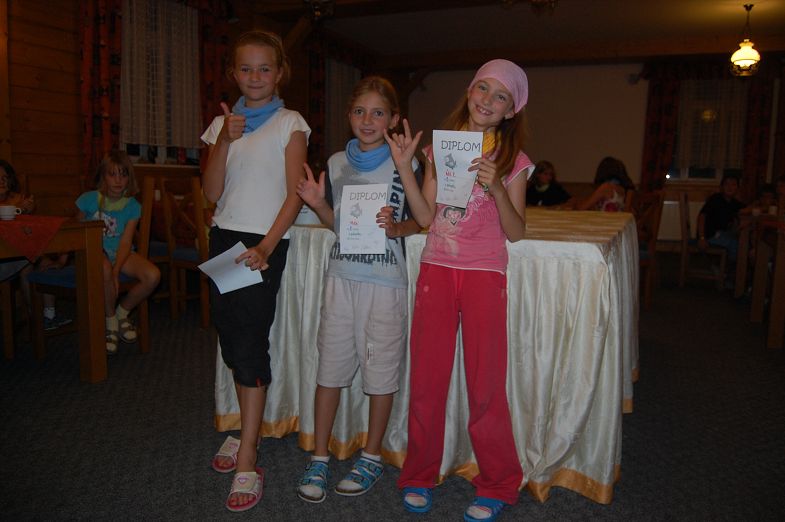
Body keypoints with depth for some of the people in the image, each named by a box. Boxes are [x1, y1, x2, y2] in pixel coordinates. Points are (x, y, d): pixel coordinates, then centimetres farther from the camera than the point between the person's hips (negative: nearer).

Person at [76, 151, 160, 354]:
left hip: (121, 253, 3)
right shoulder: (89, 200, -5)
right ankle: (110, 322, -13)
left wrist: (116, 269, -24)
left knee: (153, 275, -24)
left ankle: (122, 313, 4)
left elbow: (126, 242, -10)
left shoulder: (132, 206, -3)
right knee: (104, 270, -39)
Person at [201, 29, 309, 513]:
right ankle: (247, 428, 26)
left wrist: (266, 246, -18)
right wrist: (225, 141, -10)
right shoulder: (224, 123, 12)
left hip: (265, 242, -5)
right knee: (232, 338, 8)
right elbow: (213, 191, 3)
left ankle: (247, 463, -2)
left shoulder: (290, 124, -1)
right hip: (224, 236, 5)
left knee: (250, 343, -8)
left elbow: (295, 195, -7)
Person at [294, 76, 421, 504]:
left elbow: (421, 219, 1)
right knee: (330, 366, 8)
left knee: (380, 369, 6)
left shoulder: (404, 164, -3)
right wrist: (319, 205, -3)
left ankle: (371, 457, 25)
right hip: (341, 276, 4)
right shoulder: (337, 163, 8)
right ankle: (319, 457, 22)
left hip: (385, 280, -3)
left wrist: (397, 227, -18)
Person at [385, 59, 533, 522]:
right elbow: (426, 217, 4)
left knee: (486, 384, 1)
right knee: (426, 378, 6)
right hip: (436, 270, 3)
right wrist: (404, 167, -4)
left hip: (484, 275, -2)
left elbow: (516, 233, -3)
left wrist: (497, 189, -18)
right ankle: (421, 475, 25)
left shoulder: (512, 160, 2)